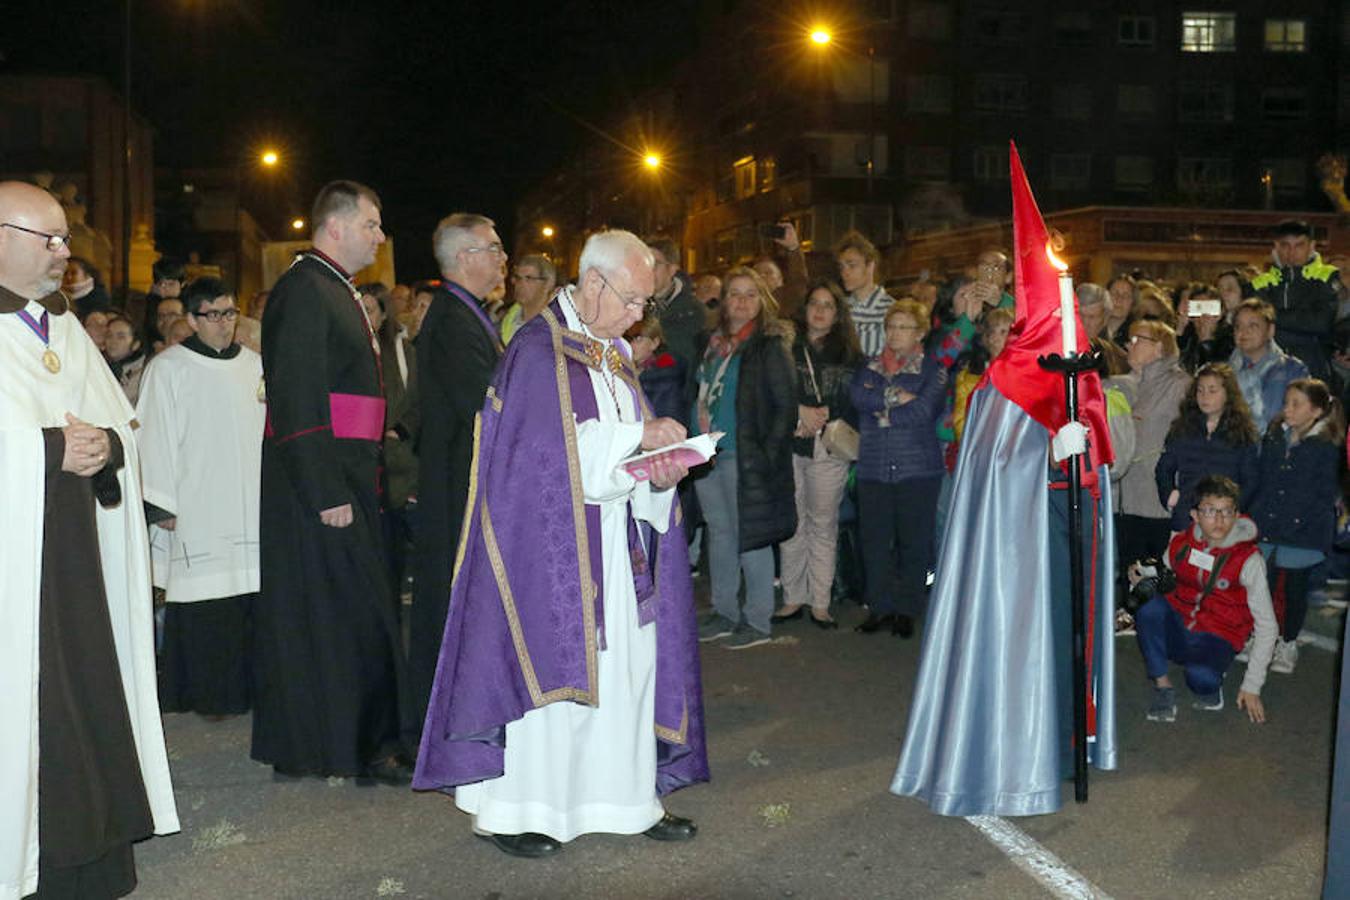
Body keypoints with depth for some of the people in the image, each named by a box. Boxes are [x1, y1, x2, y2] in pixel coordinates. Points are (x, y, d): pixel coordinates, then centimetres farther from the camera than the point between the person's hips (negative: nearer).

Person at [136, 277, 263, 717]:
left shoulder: (255, 366, 13)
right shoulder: (168, 369, -1)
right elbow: (156, 438, -4)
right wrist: (160, 505, -9)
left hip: (253, 509, 4)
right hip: (198, 512, -4)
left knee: (254, 605, 4)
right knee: (206, 610, -4)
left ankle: (251, 686, 16)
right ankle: (210, 696, 6)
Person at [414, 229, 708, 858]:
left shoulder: (612, 352, 15)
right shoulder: (538, 349, -11)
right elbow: (547, 449, -20)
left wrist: (658, 475, -5)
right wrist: (636, 436, -19)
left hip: (616, 545, 8)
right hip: (552, 543, -8)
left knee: (628, 665, 9)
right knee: (549, 665, -3)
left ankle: (627, 799, 20)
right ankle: (508, 810, 9)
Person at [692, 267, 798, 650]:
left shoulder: (770, 345, -6)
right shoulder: (711, 342, 13)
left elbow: (786, 405, -10)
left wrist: (768, 453, -15)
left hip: (745, 456, -7)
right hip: (707, 453, 7)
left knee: (750, 535, -1)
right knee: (719, 532, 13)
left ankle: (757, 620, 9)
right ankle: (723, 612, 24)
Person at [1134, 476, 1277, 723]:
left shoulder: (1248, 560, -13)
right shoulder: (1180, 544, -2)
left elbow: (1266, 626, -9)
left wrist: (1251, 686, -12)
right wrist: (1141, 579, -13)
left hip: (1217, 638, -3)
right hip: (1176, 633, 3)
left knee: (1201, 678, -36)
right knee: (1149, 605, -30)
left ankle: (1212, 685, 3)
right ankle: (1162, 685, -13)